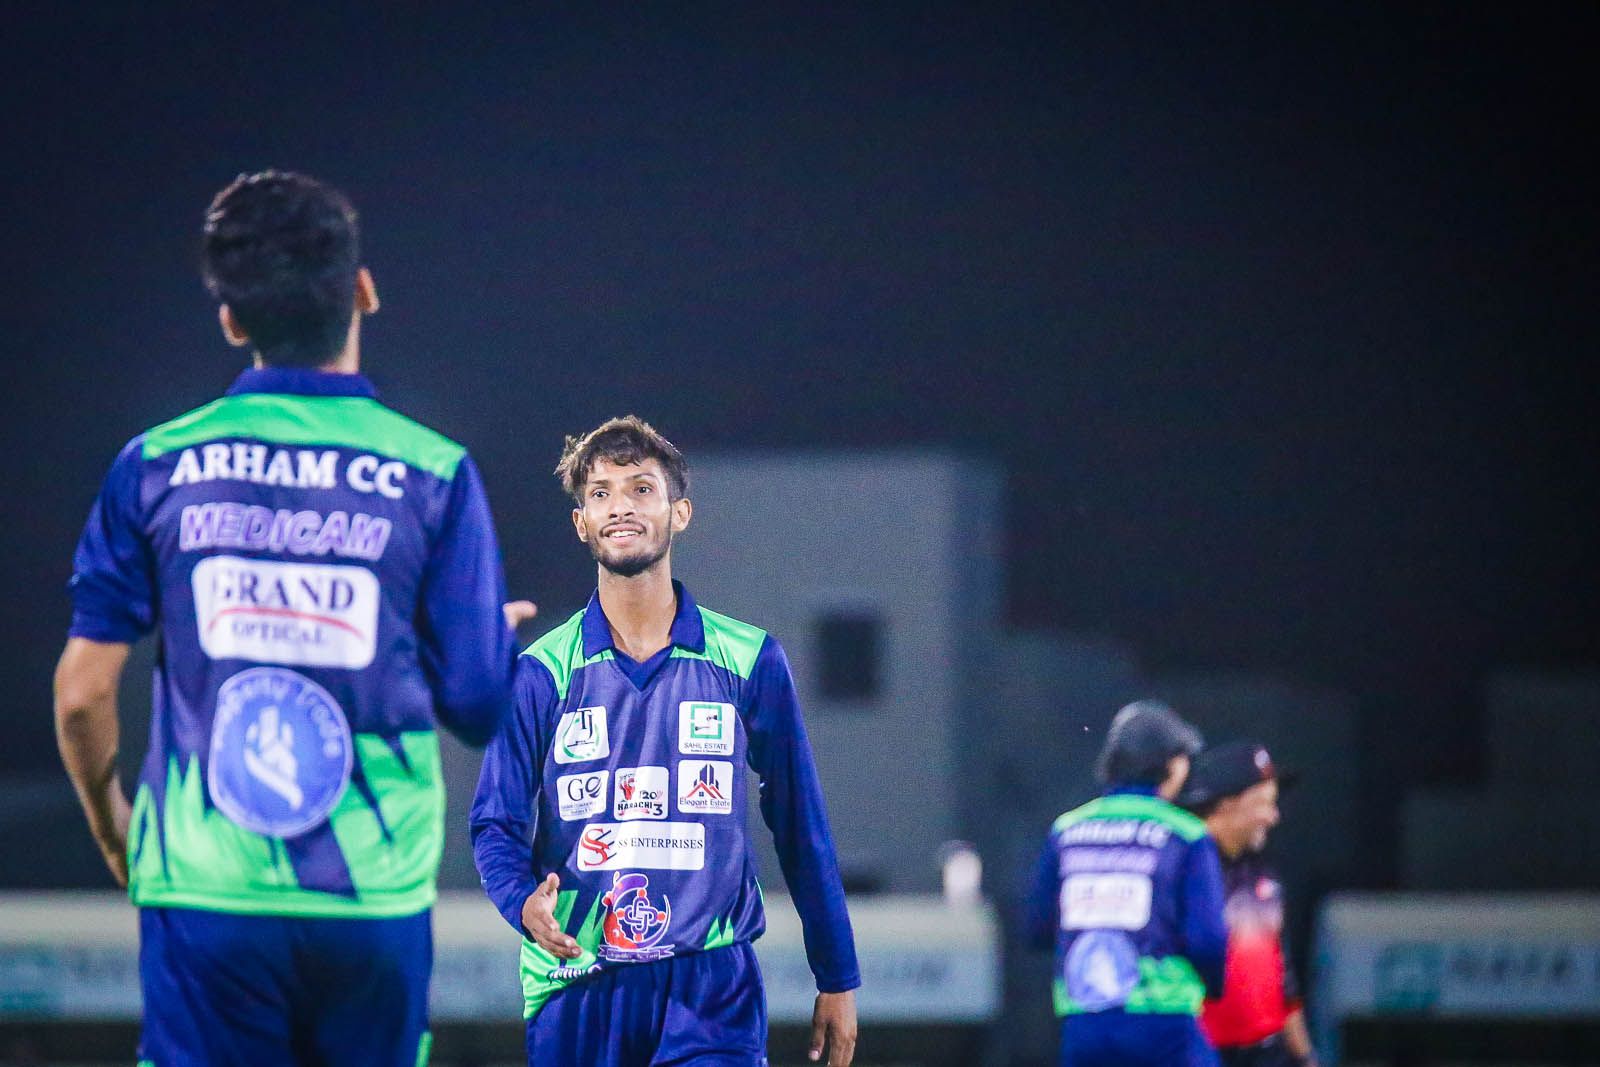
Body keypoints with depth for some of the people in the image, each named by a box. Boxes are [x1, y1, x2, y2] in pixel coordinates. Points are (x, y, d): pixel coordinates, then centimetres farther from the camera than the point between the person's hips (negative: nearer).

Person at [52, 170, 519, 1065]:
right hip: (376, 895, 0)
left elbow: (83, 692, 1)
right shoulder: (434, 474, -4)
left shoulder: (157, 466, 0)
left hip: (205, 894, 0)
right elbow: (481, 706, -1)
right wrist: (504, 637, 23)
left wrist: (112, 827, 20)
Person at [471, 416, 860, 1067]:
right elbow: (496, 823, 3)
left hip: (711, 993, -1)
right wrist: (524, 901, -20)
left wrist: (838, 981, 10)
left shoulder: (752, 662, 5)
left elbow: (799, 825, 10)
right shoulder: (541, 674, 4)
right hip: (576, 998, 1)